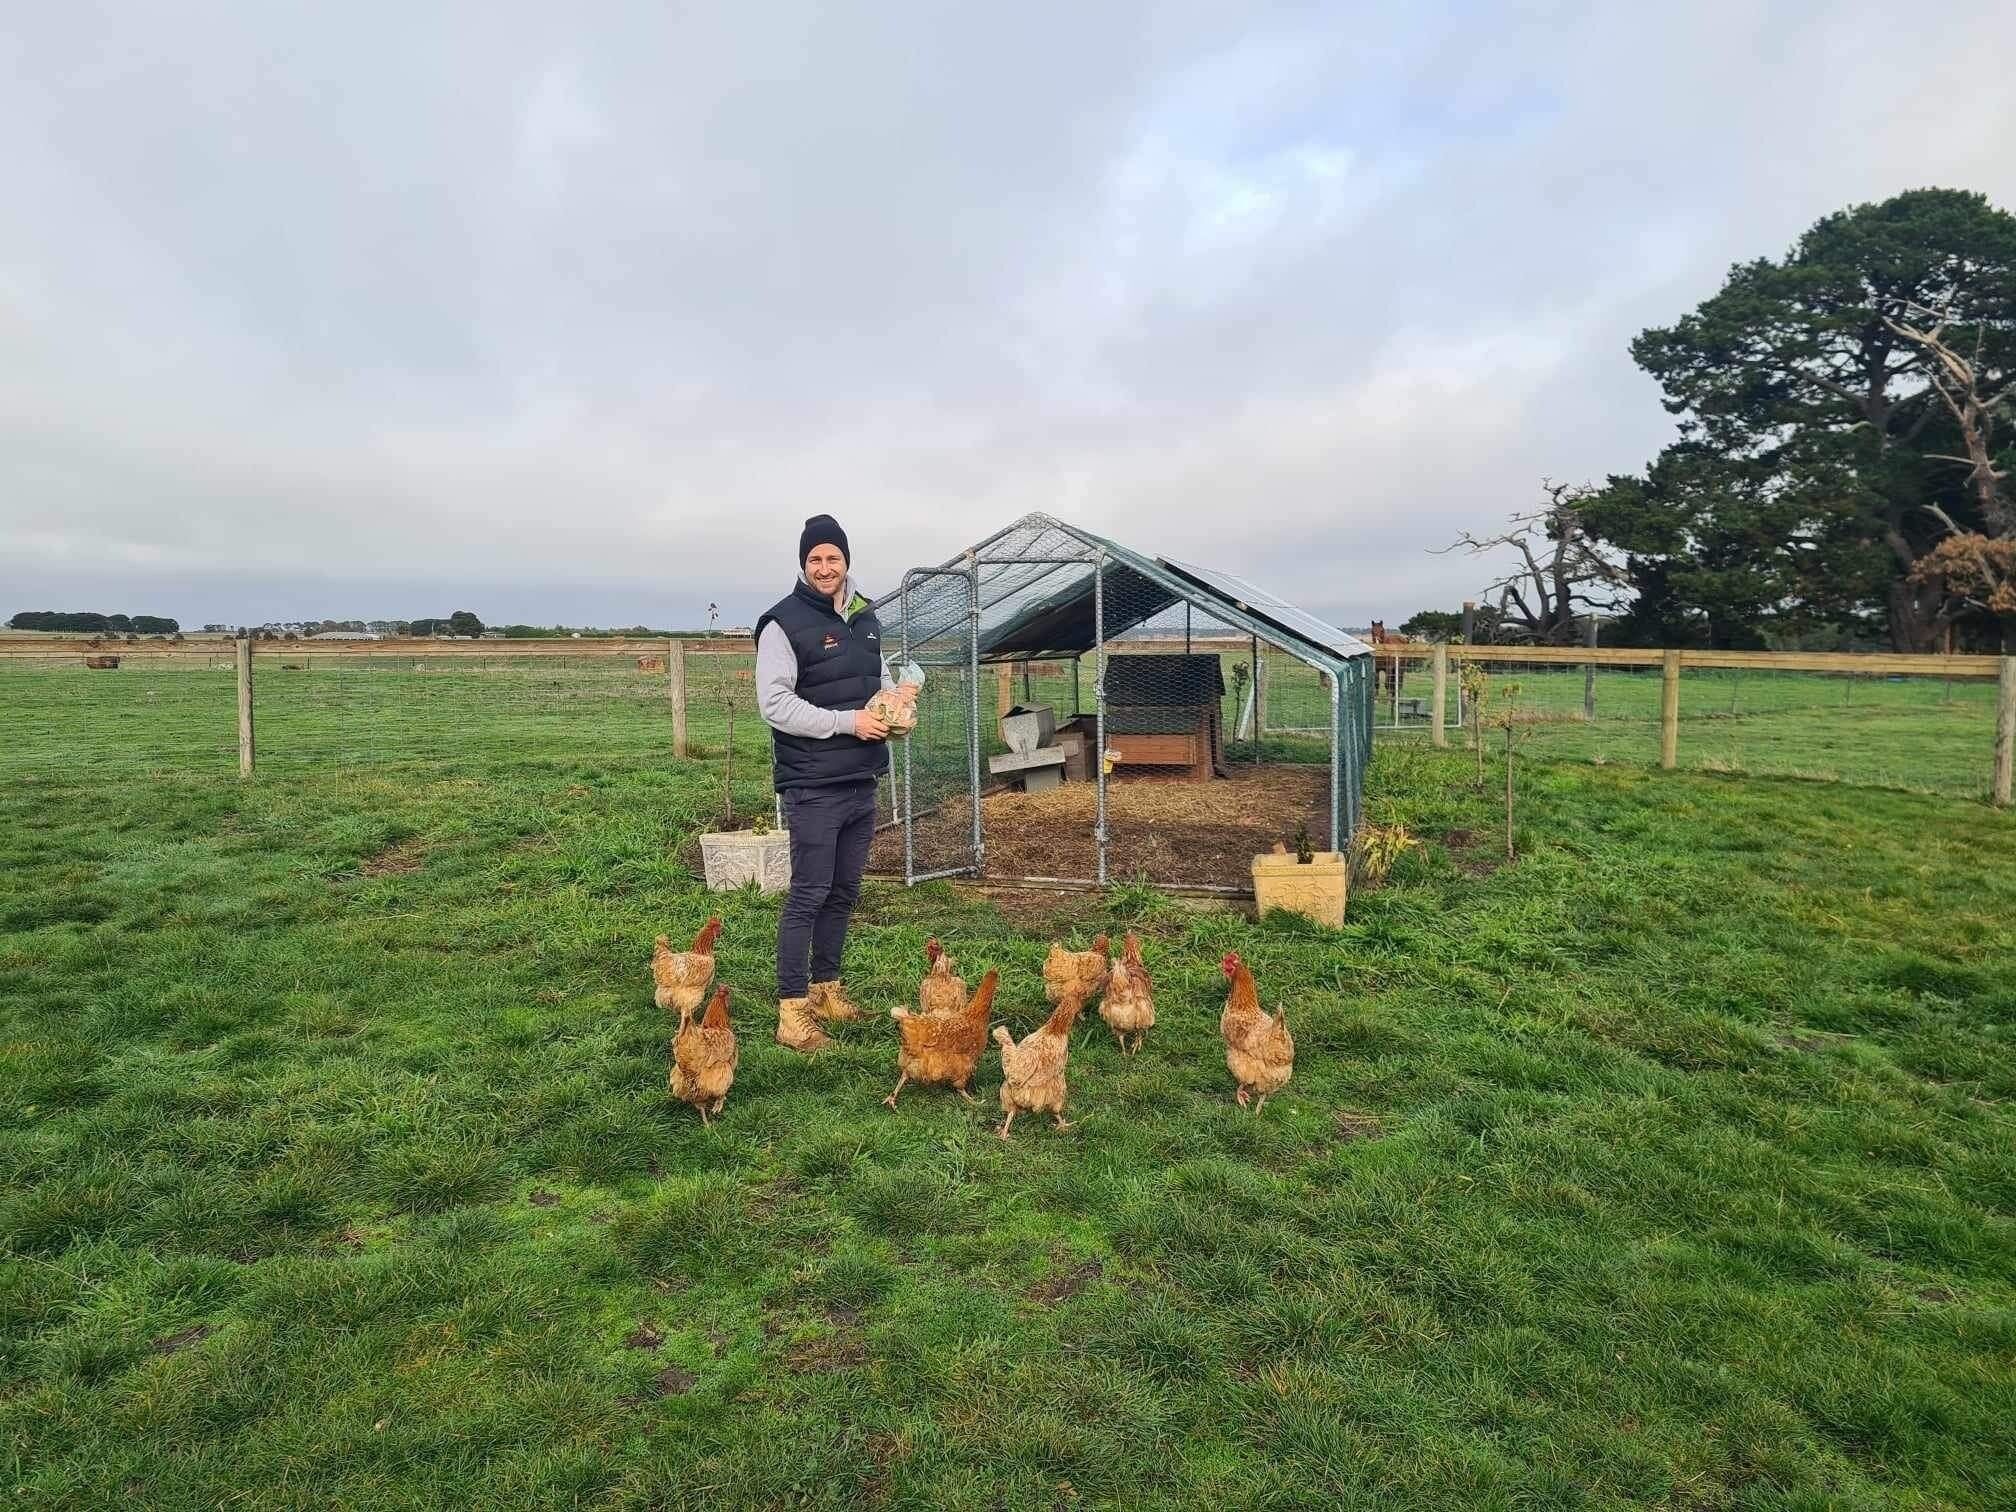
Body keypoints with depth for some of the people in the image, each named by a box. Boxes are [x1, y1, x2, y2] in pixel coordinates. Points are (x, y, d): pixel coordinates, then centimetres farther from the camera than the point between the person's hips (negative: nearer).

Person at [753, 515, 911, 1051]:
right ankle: (792, 1011, 2)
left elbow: (881, 676, 26)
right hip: (813, 786, -7)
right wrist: (847, 721, -21)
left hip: (861, 782, 8)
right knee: (809, 894, -6)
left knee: (844, 892, 15)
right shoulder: (784, 622, -10)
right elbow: (774, 704, -17)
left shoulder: (863, 616, 12)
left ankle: (826, 990, 28)